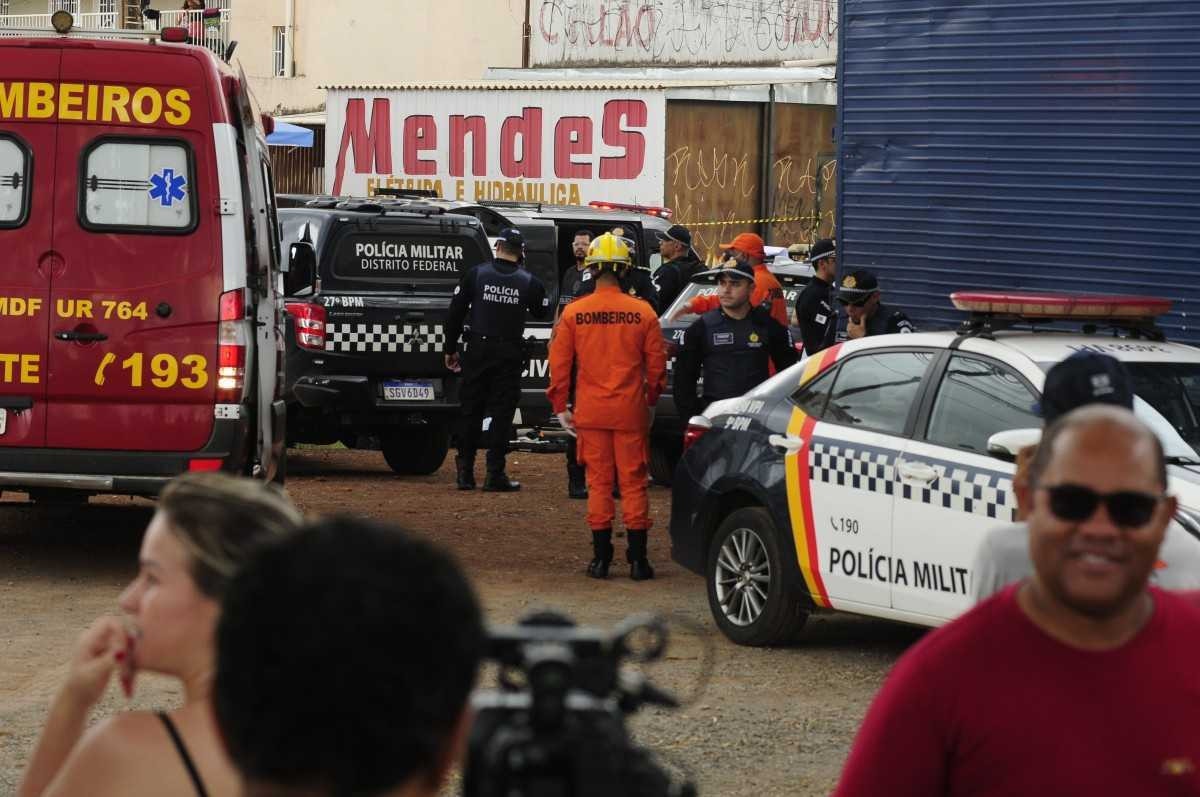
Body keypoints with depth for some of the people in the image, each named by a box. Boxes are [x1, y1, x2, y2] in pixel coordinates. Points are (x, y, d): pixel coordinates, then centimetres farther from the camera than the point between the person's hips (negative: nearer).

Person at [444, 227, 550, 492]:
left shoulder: (476, 274, -3)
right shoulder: (528, 281, -4)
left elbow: (455, 313, -1)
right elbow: (542, 312, 11)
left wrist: (450, 349, 7)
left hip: (478, 351, 1)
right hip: (510, 355, -1)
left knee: (471, 410, 9)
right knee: (501, 414, 2)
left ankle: (465, 472, 11)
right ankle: (495, 474, -2)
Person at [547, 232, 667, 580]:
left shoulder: (573, 313, -3)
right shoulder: (642, 313, -4)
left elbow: (560, 363, 0)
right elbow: (656, 364, 2)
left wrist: (560, 406, 9)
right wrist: (650, 401, 16)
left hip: (591, 411, 1)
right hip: (631, 411, 0)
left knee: (599, 482, 7)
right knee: (633, 483, 5)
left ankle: (601, 558, 7)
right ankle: (638, 559, 4)